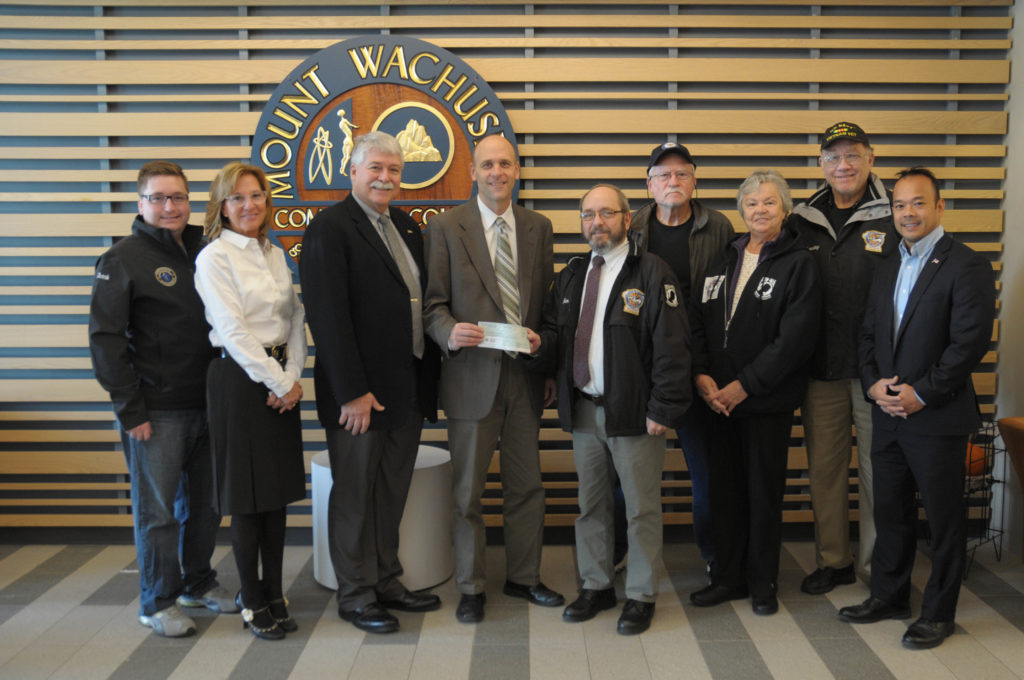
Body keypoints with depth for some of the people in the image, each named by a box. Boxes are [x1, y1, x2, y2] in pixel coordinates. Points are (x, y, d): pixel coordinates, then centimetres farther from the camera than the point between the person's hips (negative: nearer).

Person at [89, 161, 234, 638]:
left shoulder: (204, 251, 9)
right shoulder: (123, 260, -5)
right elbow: (105, 337, -8)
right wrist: (130, 410, -12)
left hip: (206, 403, 5)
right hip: (156, 410, -5)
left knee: (206, 501, 15)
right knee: (157, 509, 5)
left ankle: (198, 582, 33)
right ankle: (159, 601, 20)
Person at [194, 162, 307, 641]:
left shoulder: (275, 254, 12)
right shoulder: (213, 257, -7)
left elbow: (295, 318, 9)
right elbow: (233, 330, -13)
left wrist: (292, 377, -3)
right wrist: (277, 382, -12)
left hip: (280, 380, 6)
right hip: (239, 379, -6)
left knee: (278, 490, 10)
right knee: (246, 494, 2)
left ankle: (273, 592, 24)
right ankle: (253, 601, 16)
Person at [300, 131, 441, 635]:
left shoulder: (407, 227, 13)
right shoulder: (330, 228, -11)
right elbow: (328, 316, -17)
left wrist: (428, 376, 8)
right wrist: (353, 392, -20)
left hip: (406, 388, 7)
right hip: (358, 392, -7)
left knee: (391, 491, 17)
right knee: (354, 495, 7)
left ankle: (387, 582, 31)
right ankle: (356, 595, 21)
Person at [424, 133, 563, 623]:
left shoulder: (538, 227, 9)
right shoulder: (446, 227, -1)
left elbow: (547, 300, 12)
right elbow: (434, 304, -3)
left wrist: (540, 336, -7)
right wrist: (450, 333, -23)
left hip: (525, 374, 3)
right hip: (472, 375, -3)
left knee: (526, 485, 13)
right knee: (468, 490, 7)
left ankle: (524, 577, 31)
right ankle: (471, 587, 23)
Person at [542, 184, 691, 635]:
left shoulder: (652, 274, -6)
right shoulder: (571, 276, 13)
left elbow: (671, 348, -11)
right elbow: (557, 332, 15)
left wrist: (663, 409, -16)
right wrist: (540, 342, -9)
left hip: (633, 412, -5)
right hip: (583, 409, 6)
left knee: (641, 508, 5)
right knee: (590, 504, 15)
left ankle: (641, 595, 20)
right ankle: (596, 585, 30)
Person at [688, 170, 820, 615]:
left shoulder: (798, 264, -5)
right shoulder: (724, 259, 11)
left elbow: (794, 339, -13)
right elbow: (699, 322, 9)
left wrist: (744, 385, -15)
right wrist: (701, 374, -6)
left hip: (767, 399, -4)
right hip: (719, 397, 4)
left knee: (764, 491, 6)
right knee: (725, 489, 10)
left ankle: (763, 583, 23)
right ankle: (727, 578, 25)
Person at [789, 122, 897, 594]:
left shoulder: (893, 219, -2)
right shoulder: (803, 222, 8)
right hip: (821, 368, 3)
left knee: (878, 468, 5)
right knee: (824, 466, 11)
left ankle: (877, 565, 21)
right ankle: (833, 560, 26)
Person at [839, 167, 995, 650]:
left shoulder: (967, 266, -9)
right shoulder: (888, 270, 13)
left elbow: (971, 342, -16)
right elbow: (868, 335, 13)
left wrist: (921, 393, -18)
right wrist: (873, 383, -3)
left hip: (938, 418, -6)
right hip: (888, 416, 7)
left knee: (943, 518, 7)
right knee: (890, 512, 16)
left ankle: (939, 612, 21)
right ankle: (889, 596, 32)